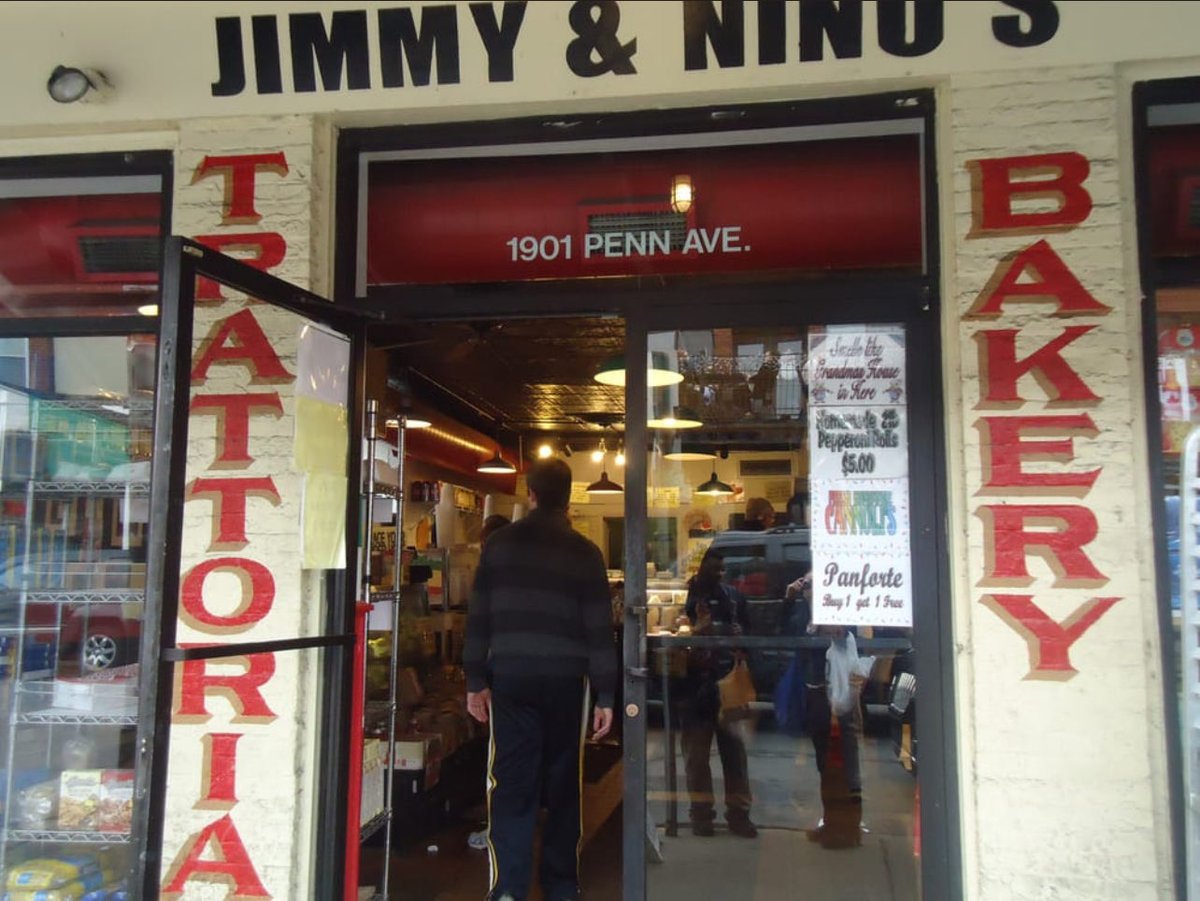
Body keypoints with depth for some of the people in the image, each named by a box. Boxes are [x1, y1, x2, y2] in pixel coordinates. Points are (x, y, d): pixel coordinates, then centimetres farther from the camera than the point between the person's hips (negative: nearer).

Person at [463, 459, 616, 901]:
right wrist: (605, 695, 2)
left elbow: (478, 615, 3)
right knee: (562, 783, 11)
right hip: (565, 678, 0)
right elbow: (599, 628, -2)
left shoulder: (499, 543, 3)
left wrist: (476, 680, 8)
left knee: (512, 783, 4)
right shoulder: (584, 552, -1)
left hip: (510, 675, 1)